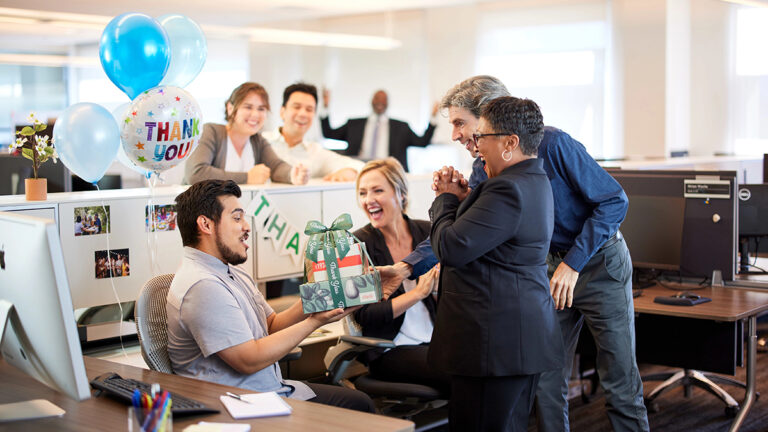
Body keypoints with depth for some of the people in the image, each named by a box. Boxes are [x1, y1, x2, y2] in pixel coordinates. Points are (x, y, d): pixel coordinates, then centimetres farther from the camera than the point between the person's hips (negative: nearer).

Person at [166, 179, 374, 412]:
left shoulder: (233, 273, 15)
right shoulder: (202, 287, -20)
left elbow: (272, 326, 15)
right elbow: (250, 360, -22)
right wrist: (314, 322, -16)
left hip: (272, 389, 10)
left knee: (360, 401, 5)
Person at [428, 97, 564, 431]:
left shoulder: (508, 189, -20)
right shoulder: (533, 180, 15)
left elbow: (450, 248, -21)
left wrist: (446, 199, -3)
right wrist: (461, 198, 7)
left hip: (495, 340, -11)